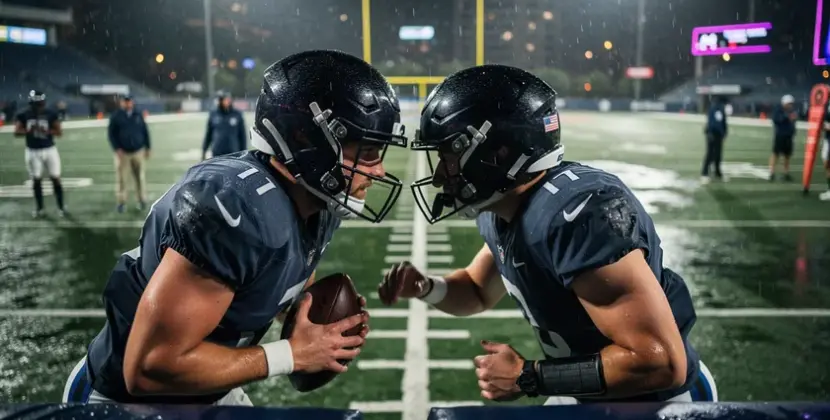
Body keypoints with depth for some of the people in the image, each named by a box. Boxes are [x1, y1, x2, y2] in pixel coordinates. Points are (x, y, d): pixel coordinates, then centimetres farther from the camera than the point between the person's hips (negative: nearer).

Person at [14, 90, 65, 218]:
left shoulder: (51, 115, -4)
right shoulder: (23, 115, -1)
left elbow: (59, 132, -7)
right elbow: (16, 132, -4)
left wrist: (46, 131, -24)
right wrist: (28, 131, -23)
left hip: (49, 150, -1)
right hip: (33, 152, 1)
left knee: (56, 178, 0)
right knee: (36, 180, 7)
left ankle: (61, 207, 9)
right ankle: (39, 208, 19)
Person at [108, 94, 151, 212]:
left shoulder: (138, 115, 5)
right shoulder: (115, 116, -1)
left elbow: (145, 132, 10)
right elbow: (111, 134, -2)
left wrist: (147, 148, 7)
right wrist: (117, 149, -12)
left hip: (138, 151, 2)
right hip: (122, 152, -2)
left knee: (140, 177, 7)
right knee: (121, 178, 0)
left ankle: (142, 200, 17)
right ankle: (120, 202, 7)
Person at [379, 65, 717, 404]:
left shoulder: (577, 216, -32)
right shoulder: (503, 214, -5)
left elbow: (660, 361, -31)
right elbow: (478, 292, 14)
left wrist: (528, 377, -24)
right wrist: (426, 288, -7)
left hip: (657, 400, -7)